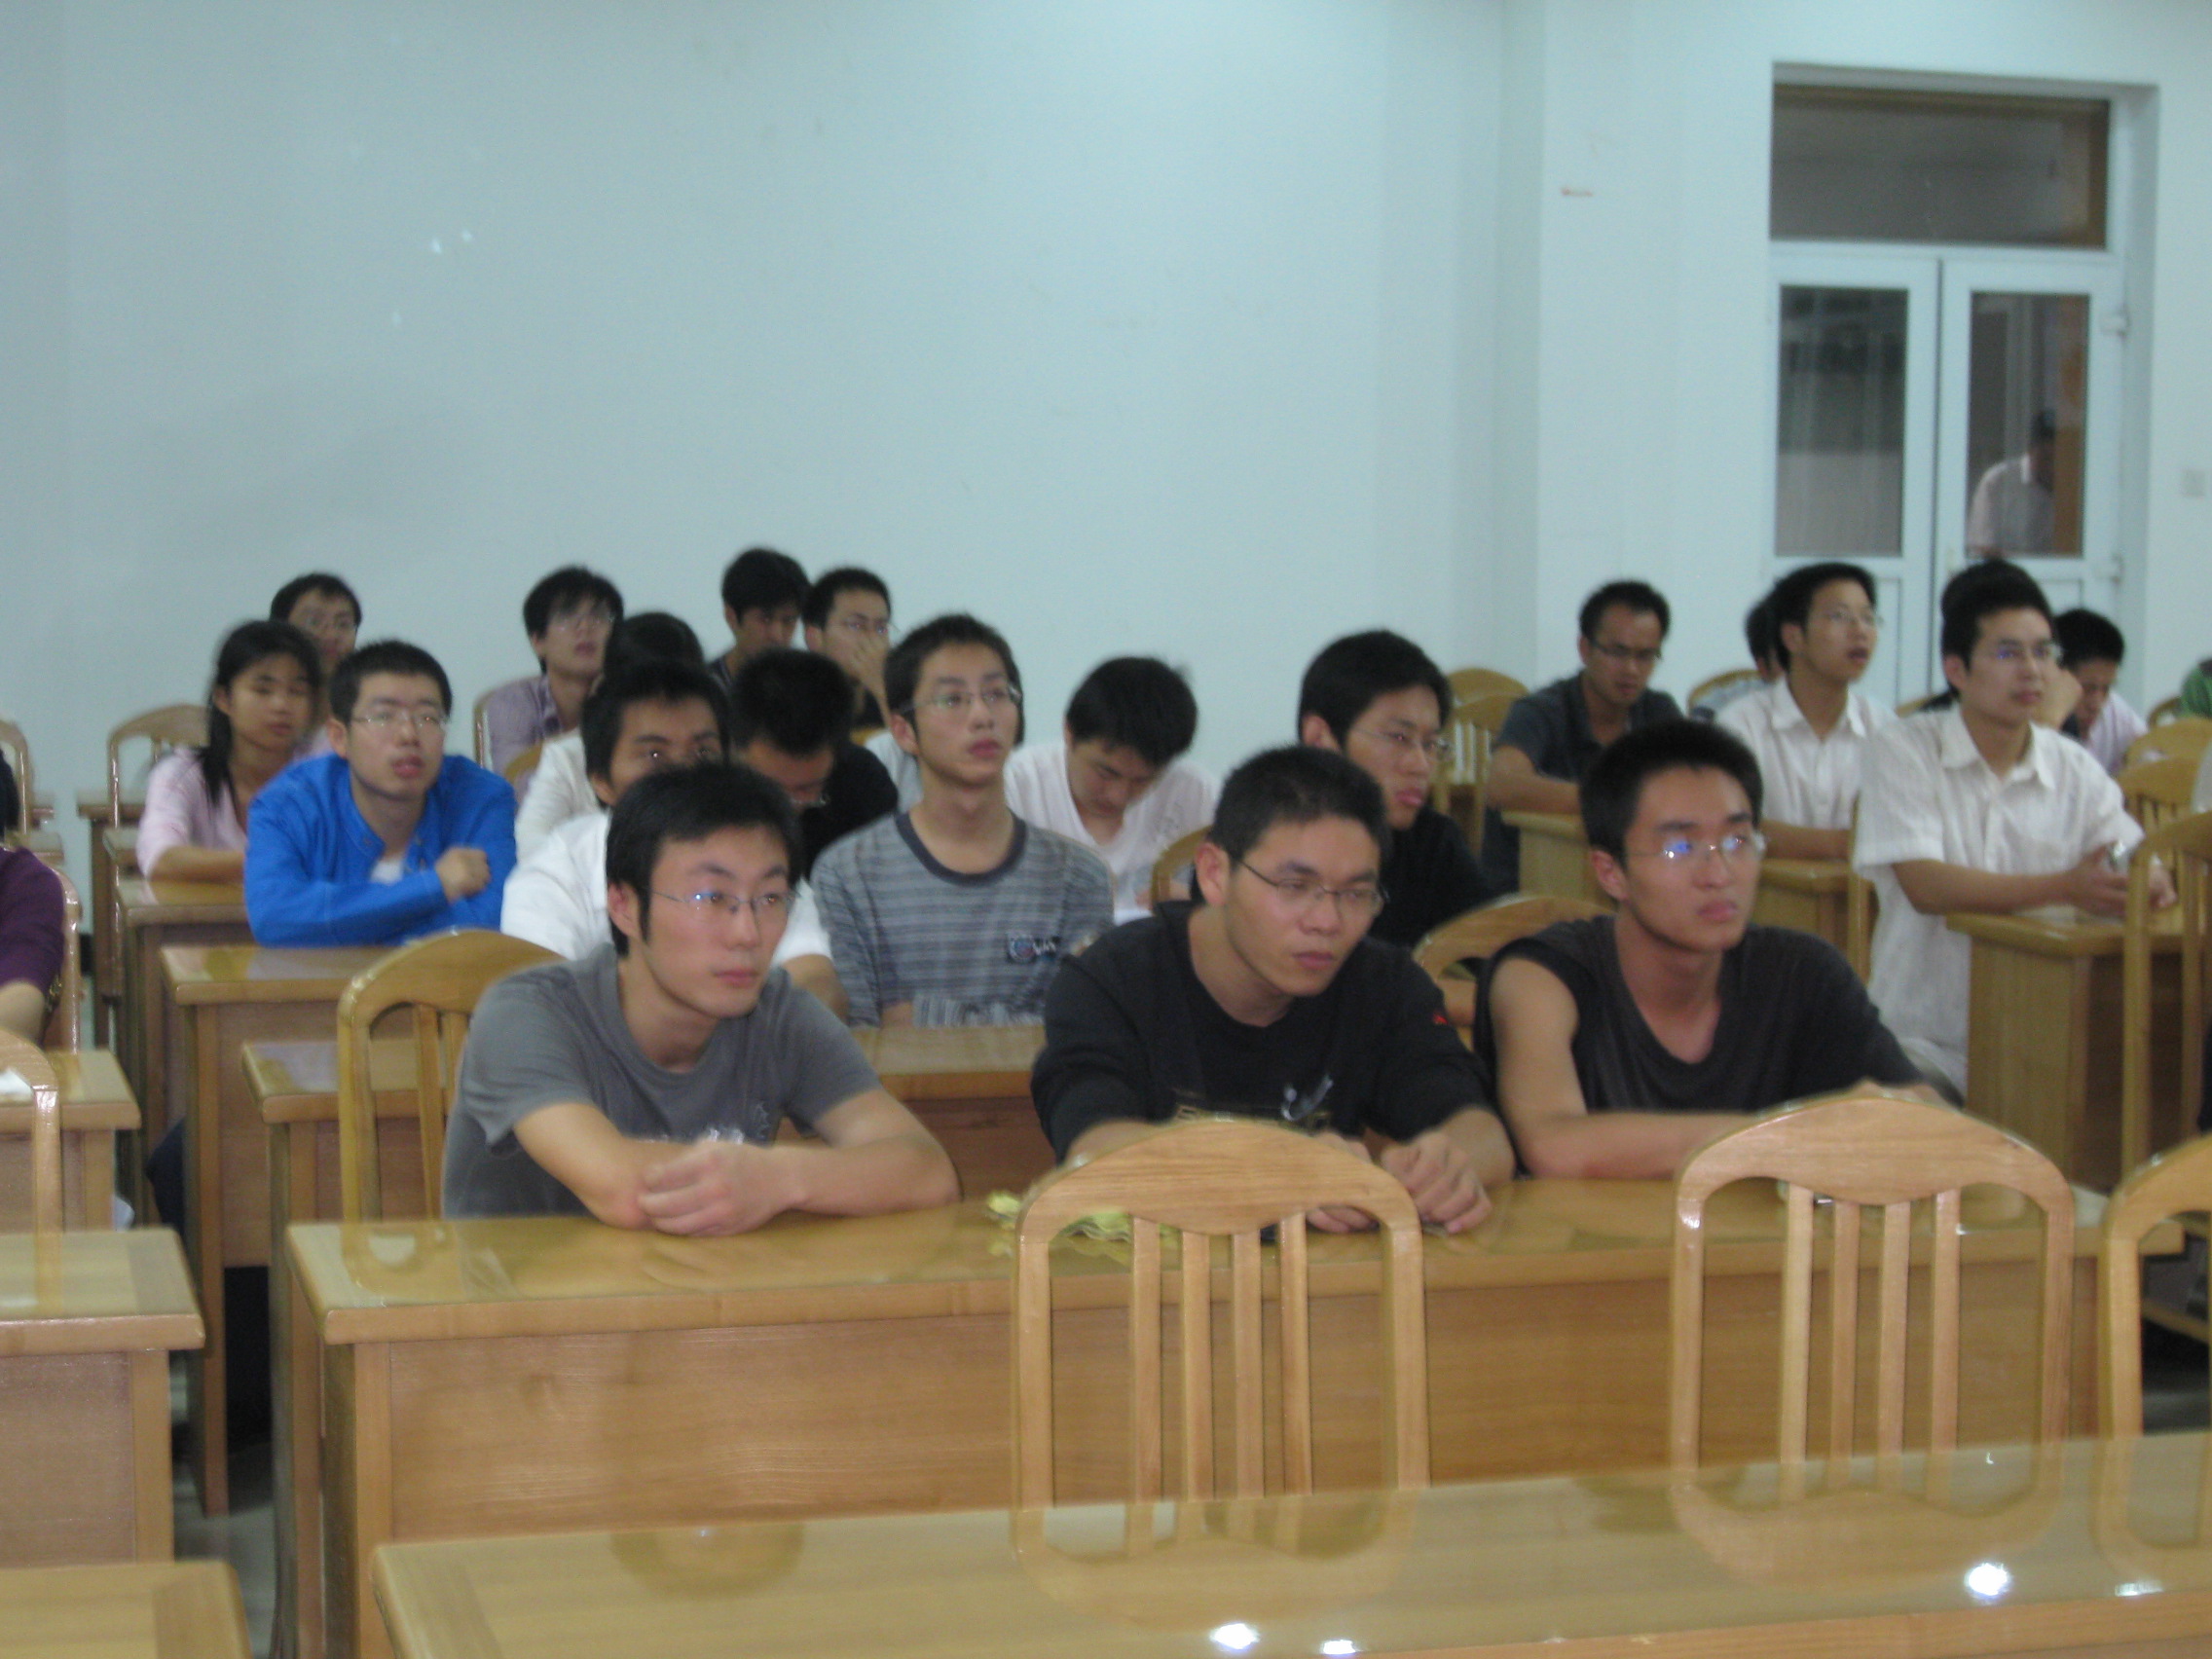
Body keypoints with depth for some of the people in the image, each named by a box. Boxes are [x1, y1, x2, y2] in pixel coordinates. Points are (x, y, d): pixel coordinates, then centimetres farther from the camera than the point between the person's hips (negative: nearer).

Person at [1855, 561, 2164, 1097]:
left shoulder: (2075, 770, 9)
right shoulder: (1902, 753, -3)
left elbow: (2146, 873, 3)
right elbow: (1926, 886, -16)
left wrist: (2145, 883, -23)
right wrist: (2066, 887, -26)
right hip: (1926, 1043, -4)